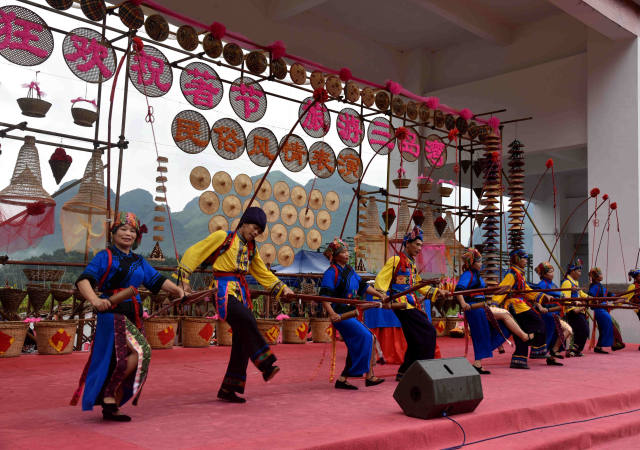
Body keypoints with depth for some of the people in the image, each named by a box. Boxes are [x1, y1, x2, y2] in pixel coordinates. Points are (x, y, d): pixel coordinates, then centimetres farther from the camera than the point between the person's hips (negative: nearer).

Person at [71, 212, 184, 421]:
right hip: (113, 313, -7)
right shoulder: (105, 257, -3)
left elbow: (156, 280, 17)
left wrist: (176, 289, 1)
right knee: (141, 351, -21)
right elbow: (84, 280, -13)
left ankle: (110, 408, 19)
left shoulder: (138, 261, 18)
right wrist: (95, 300, -30)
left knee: (123, 361, 8)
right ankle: (109, 395, -8)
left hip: (134, 315, 7)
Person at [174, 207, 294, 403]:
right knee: (247, 321, -32)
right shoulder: (222, 237, 1)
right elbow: (193, 253, 1)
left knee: (243, 340, 1)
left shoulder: (251, 248, 20)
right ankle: (266, 365, -33)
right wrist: (184, 280, -4)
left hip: (241, 293, 7)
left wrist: (282, 288, 18)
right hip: (224, 292, -7)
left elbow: (263, 273, 26)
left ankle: (227, 390, 10)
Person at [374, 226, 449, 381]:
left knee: (416, 340, 8)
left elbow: (419, 285, 31)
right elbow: (381, 279, -10)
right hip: (402, 303, -9)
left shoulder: (412, 263, 21)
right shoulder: (396, 260, -5)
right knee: (428, 332, -12)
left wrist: (437, 291, 26)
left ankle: (404, 373, 15)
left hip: (412, 304, 9)